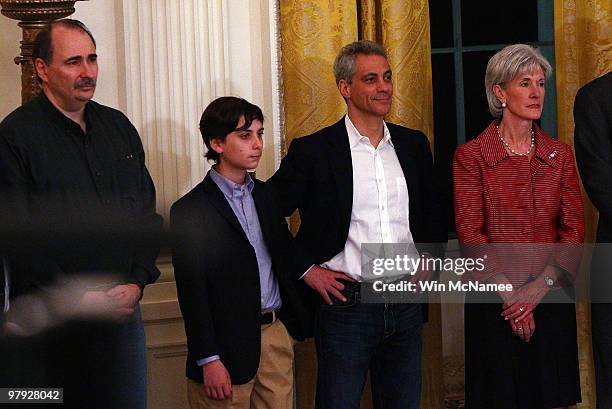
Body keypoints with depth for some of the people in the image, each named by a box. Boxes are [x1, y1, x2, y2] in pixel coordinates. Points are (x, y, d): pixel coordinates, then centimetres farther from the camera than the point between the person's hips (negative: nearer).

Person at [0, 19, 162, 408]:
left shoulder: (118, 127, 11)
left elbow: (147, 214, 13)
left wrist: (137, 282, -2)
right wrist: (79, 301, -15)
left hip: (123, 312, 5)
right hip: (49, 325, -5)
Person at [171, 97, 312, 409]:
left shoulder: (265, 195, 12)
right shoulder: (190, 211, -8)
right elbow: (191, 292, -10)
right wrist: (208, 360, -13)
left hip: (277, 334, 6)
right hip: (230, 343, -5)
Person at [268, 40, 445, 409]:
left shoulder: (414, 144, 9)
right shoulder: (313, 150, -7)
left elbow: (433, 212, 23)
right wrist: (306, 270, -7)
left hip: (406, 305, 5)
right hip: (346, 305, -4)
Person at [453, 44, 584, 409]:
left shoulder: (559, 155, 6)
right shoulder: (471, 155, -3)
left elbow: (574, 229, 1)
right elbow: (469, 231, -8)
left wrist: (539, 287, -11)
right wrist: (508, 292, -13)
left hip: (551, 295, 3)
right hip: (493, 300, -3)